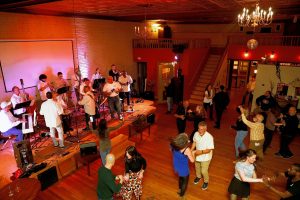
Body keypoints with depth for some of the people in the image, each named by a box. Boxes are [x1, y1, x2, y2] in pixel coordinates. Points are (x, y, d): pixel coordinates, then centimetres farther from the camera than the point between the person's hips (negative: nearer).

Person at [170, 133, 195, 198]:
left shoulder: (174, 145, -16)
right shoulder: (187, 149, -33)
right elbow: (192, 160, -23)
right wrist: (193, 153, -5)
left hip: (176, 167, 6)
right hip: (184, 169, -6)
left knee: (180, 178, 35)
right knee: (185, 182, 25)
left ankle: (180, 189, 61)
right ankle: (182, 194, 47)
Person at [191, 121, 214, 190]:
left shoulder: (209, 137, -31)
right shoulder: (196, 134, -17)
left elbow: (209, 150, -25)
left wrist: (201, 152, -39)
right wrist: (191, 150, -11)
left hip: (205, 157, -5)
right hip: (197, 155, 5)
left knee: (204, 171, 10)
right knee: (197, 168, 26)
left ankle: (206, 182, 41)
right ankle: (198, 177, 57)